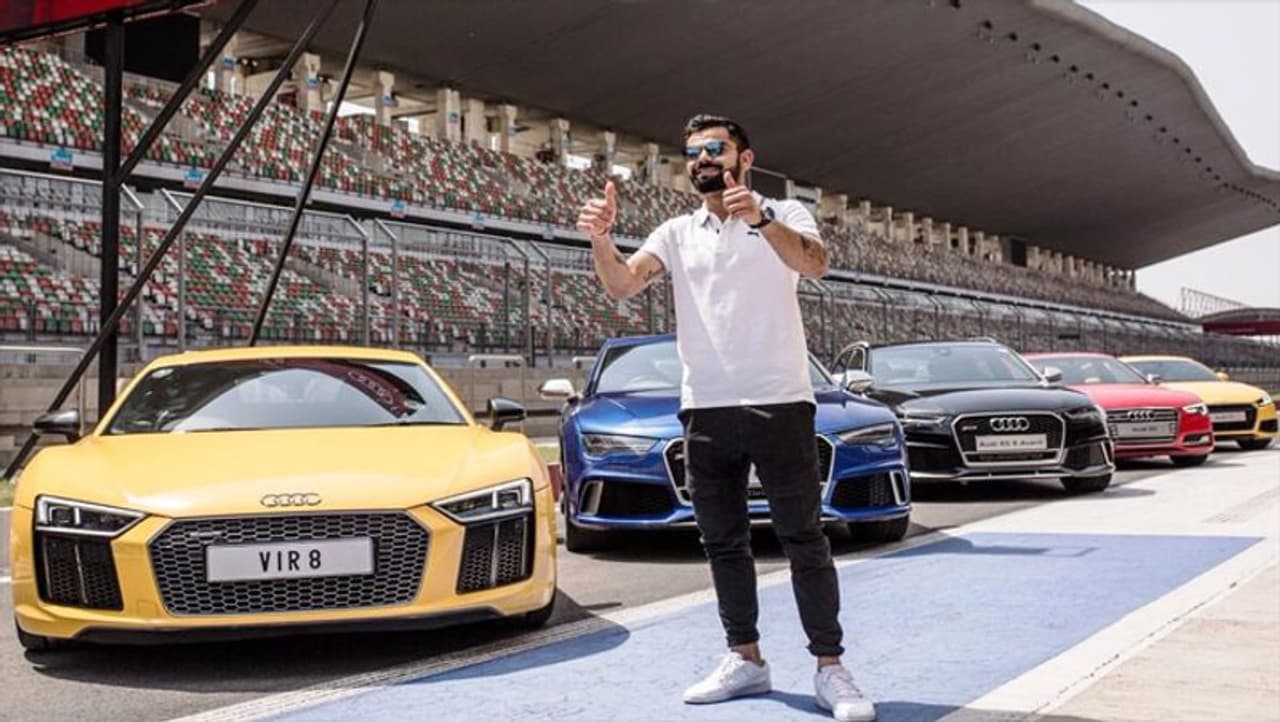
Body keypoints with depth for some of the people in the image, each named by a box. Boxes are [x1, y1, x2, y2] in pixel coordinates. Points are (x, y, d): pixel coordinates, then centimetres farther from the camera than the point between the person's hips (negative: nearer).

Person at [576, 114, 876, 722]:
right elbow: (622, 284, -3)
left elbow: (814, 264, -19)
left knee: (804, 539, -2)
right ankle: (745, 658, 21)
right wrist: (601, 239, -24)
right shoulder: (676, 233, 13)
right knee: (723, 543, 10)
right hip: (705, 409, 4)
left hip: (779, 403, -4)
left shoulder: (785, 216, 3)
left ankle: (830, 668, 3)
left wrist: (759, 218, -36)